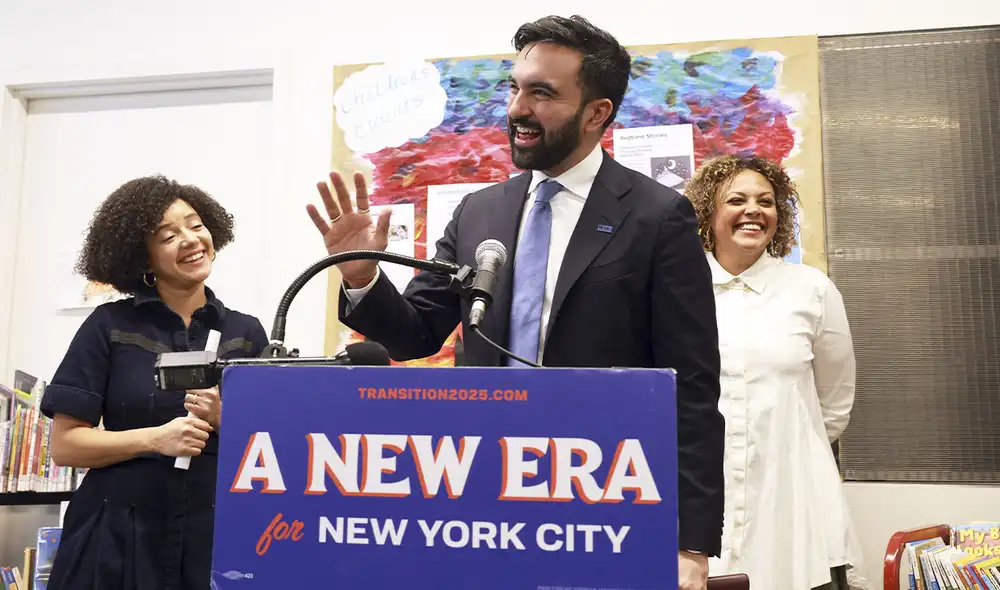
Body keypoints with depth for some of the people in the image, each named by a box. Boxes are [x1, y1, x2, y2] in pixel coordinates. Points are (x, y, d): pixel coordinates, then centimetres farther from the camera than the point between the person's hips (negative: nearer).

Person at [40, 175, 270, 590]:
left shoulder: (247, 333, 3)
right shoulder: (110, 325, -1)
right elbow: (65, 444, -4)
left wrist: (225, 421, -14)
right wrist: (154, 438, -17)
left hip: (216, 536, 2)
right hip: (117, 540, -1)